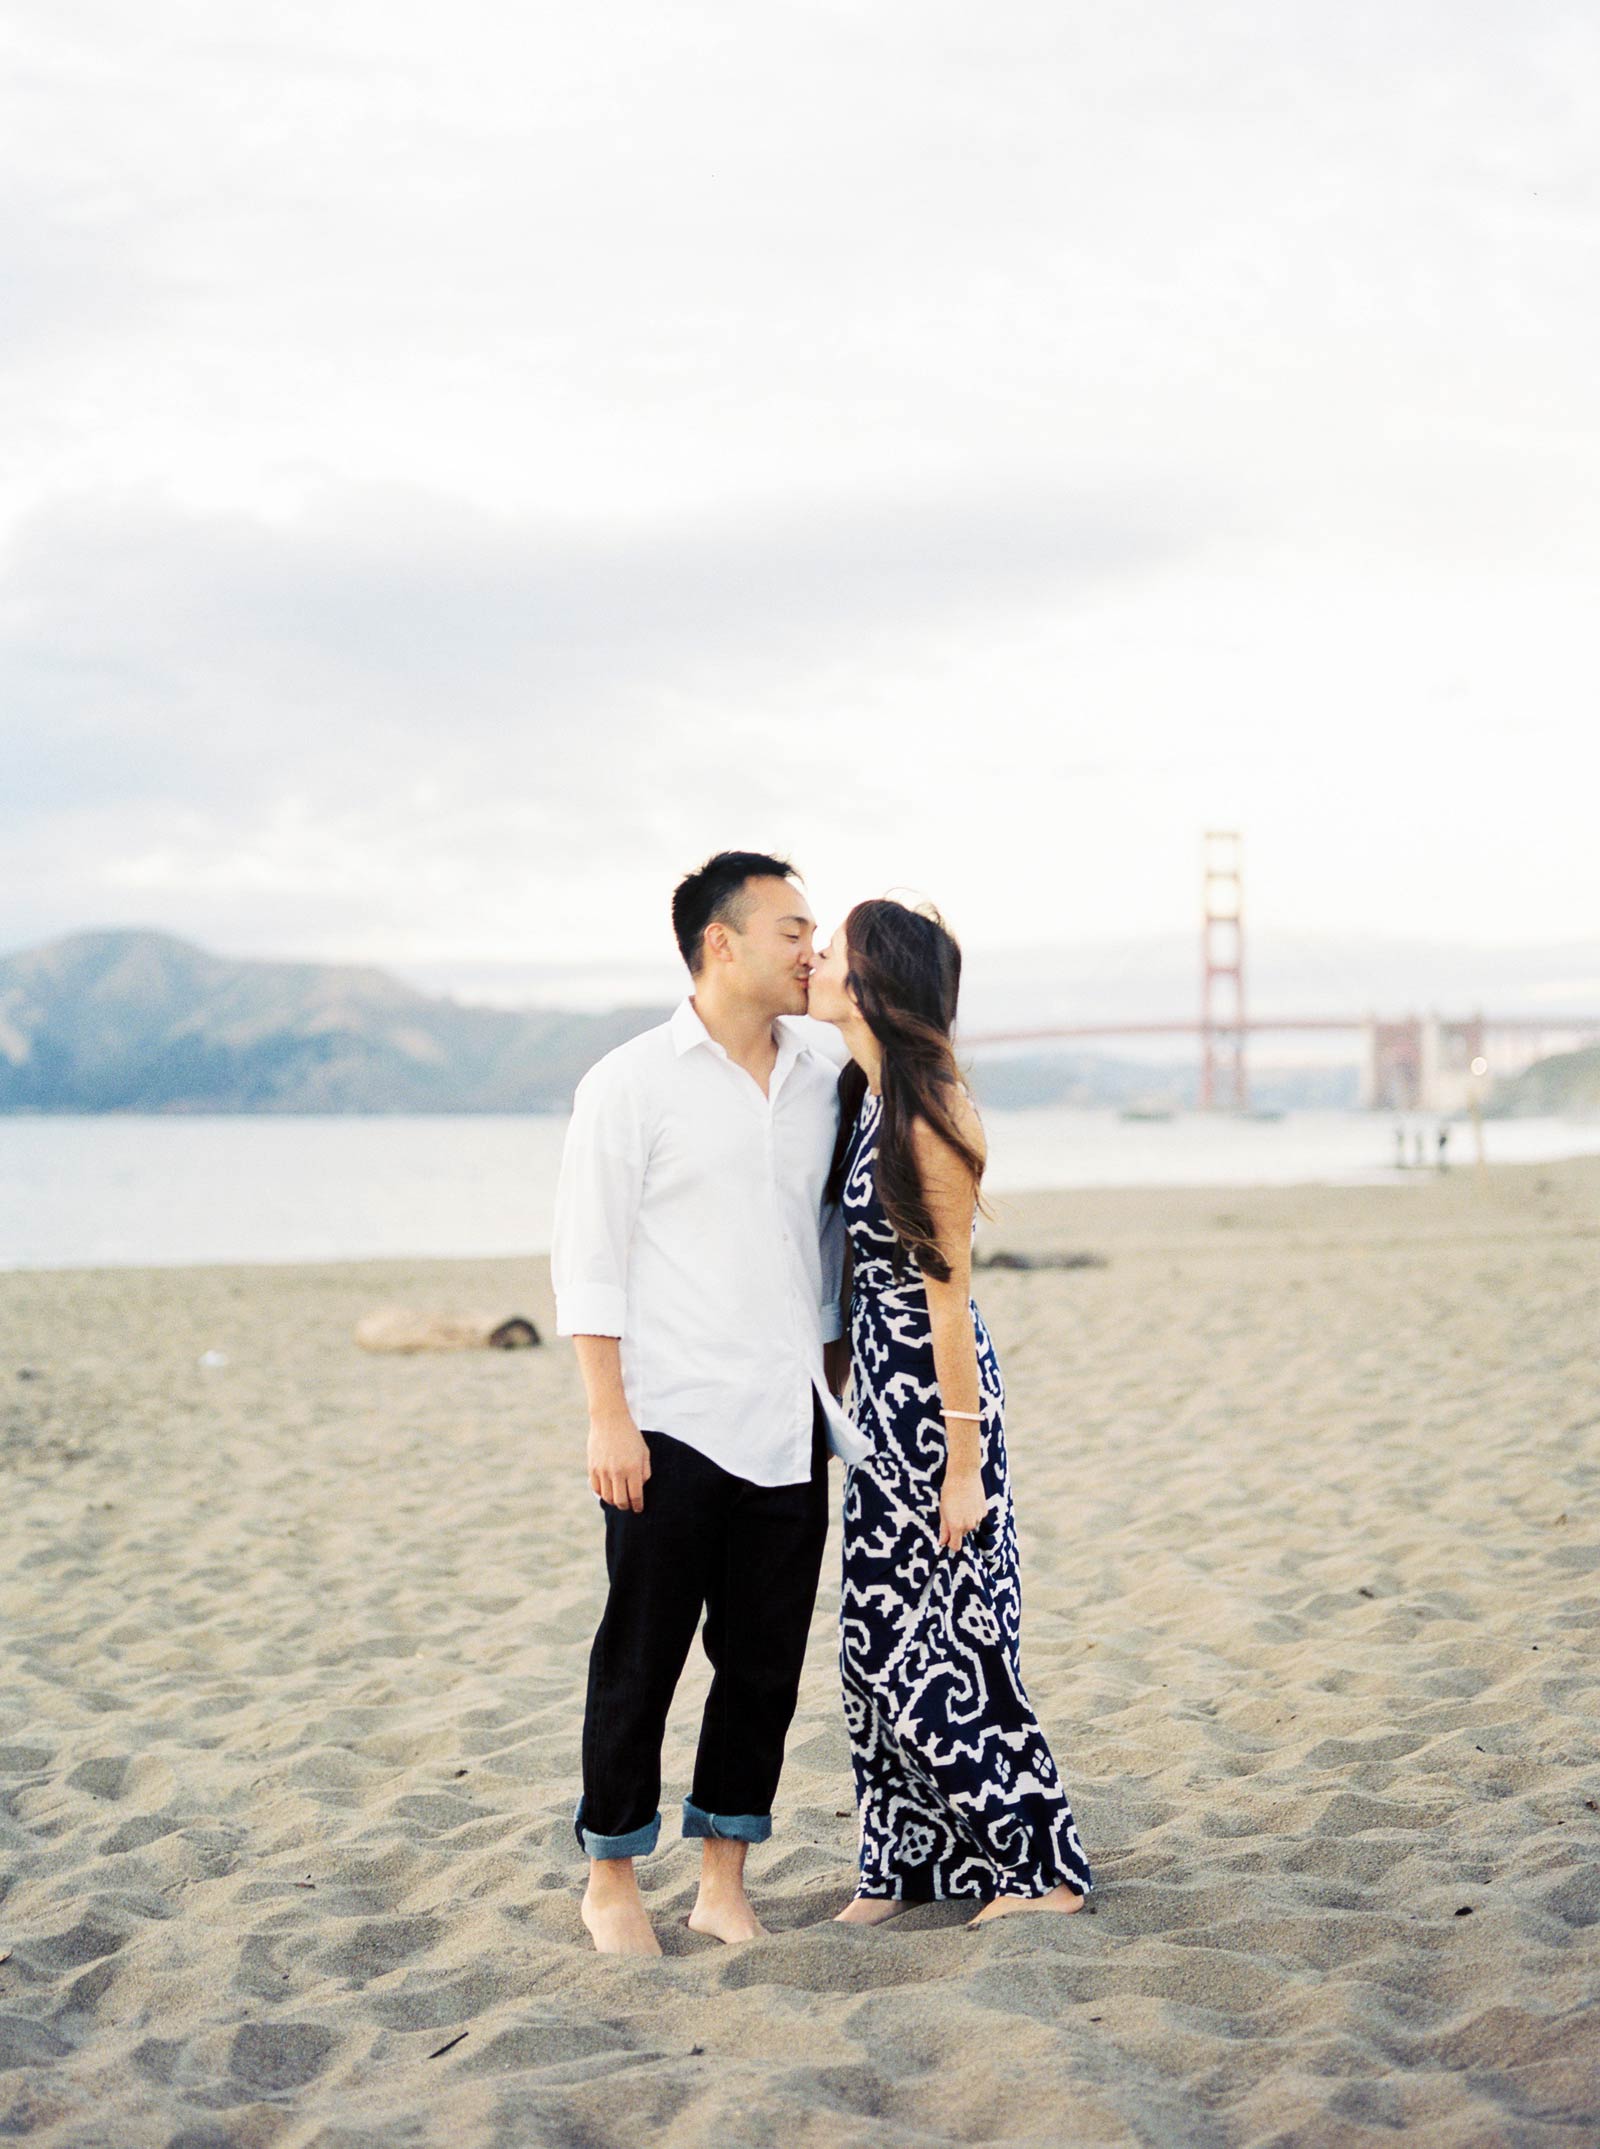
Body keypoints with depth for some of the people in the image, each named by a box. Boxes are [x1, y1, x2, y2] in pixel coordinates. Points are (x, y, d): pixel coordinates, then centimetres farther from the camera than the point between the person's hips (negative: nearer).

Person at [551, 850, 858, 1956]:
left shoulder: (822, 1082, 10)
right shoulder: (632, 1083, -5)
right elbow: (589, 1259, -7)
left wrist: (831, 1396, 15)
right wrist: (609, 1415, -12)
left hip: (787, 1428, 5)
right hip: (672, 1424, -5)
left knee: (765, 1660, 8)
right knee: (641, 1658, 3)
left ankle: (724, 1880, 20)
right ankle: (613, 1882, 17)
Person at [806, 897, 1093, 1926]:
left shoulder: (929, 1113, -19)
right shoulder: (864, 1096, 7)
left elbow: (949, 1294, -18)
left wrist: (964, 1463, -16)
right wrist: (839, 1394, 19)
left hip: (936, 1392, -9)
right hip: (882, 1385, 9)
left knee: (943, 1638, -1)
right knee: (880, 1628, 13)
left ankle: (1043, 1868, 11)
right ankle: (905, 1863, 24)